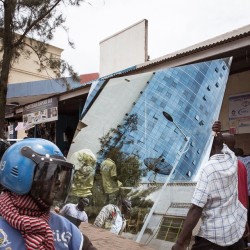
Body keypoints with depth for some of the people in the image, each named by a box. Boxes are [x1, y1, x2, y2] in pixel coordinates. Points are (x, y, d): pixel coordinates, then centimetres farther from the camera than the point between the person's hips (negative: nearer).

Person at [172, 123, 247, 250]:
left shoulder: (208, 169, -23)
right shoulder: (232, 158, -6)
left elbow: (196, 209, -26)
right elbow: (222, 145, 19)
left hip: (216, 233, -6)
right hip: (238, 226, 7)